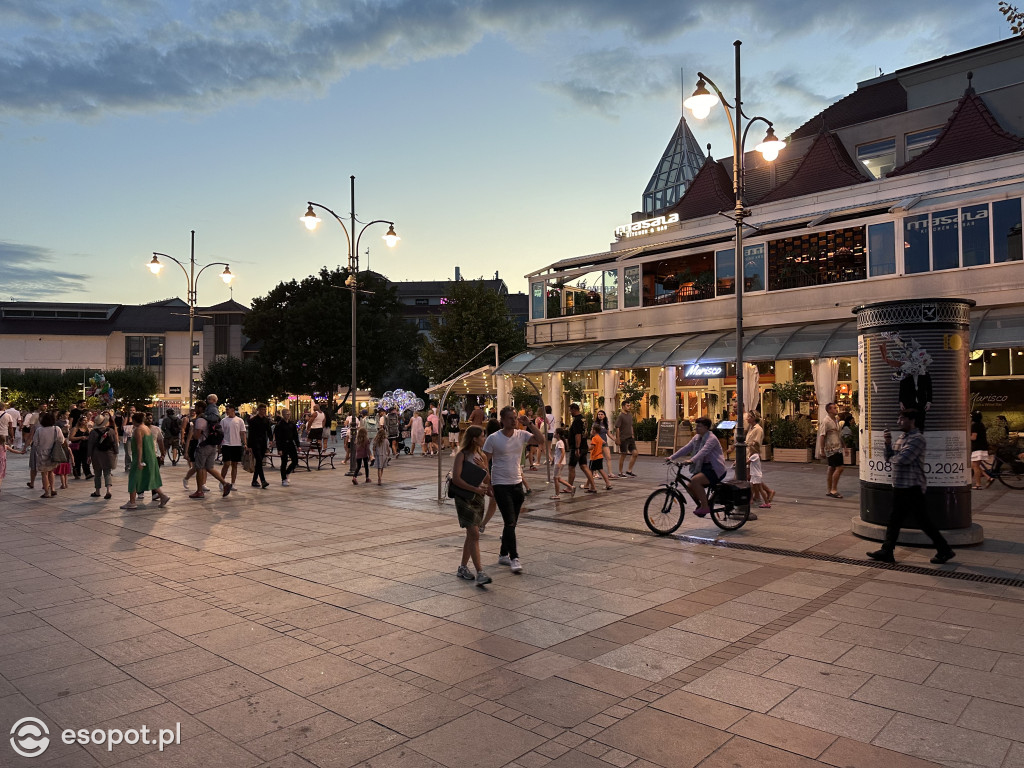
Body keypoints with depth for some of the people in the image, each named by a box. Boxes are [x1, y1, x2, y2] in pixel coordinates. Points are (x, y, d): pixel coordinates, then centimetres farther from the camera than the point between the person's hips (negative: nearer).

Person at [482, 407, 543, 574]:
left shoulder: (521, 435, 2)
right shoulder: (493, 438, -9)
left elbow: (540, 439, -8)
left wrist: (529, 424, -14)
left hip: (517, 484, 5)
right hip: (501, 485, -5)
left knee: (512, 523, 12)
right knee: (510, 522, -11)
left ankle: (503, 555, 25)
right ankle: (514, 558, -5)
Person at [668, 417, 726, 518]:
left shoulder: (711, 439, -16)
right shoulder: (697, 438, 10)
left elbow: (703, 451, -32)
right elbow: (686, 448, 7)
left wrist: (691, 460, -47)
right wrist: (672, 458, -3)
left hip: (715, 469, -9)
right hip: (703, 467, 9)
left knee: (695, 481, -28)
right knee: (689, 486, -5)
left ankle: (705, 507, -17)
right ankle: (701, 504, 17)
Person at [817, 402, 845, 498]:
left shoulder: (835, 420, 15)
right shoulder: (826, 421, -13)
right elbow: (821, 436, -16)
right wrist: (821, 451, -18)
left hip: (837, 448, 9)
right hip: (832, 449, -9)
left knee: (832, 469, 10)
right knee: (839, 468, -13)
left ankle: (829, 491, 14)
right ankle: (834, 490, -9)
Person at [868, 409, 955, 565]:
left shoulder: (917, 438, -15)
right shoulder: (902, 438, 15)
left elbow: (903, 459, -26)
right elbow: (890, 457, 12)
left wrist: (891, 458, -5)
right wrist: (888, 443, -2)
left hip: (912, 488, -9)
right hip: (900, 487, 9)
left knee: (923, 521, -1)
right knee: (894, 520, 11)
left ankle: (945, 550, 12)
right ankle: (887, 552, 16)